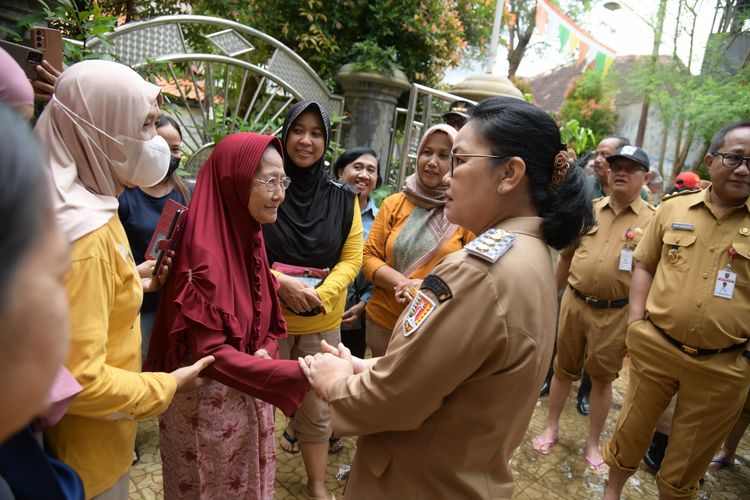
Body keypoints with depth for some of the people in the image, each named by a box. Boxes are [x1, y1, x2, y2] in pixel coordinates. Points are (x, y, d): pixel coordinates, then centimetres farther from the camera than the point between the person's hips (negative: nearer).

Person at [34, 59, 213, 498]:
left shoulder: (81, 205, 2)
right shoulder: (84, 233, -29)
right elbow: (78, 379, -30)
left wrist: (130, 283, 6)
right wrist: (167, 387, -16)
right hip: (86, 452, -8)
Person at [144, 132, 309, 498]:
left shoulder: (248, 238, 0)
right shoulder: (204, 252, -25)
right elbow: (209, 352, -28)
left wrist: (266, 353, -14)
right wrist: (299, 375, -36)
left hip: (247, 396, 7)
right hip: (207, 402, -7)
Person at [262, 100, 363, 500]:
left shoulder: (343, 198, -1)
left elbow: (351, 258, -1)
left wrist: (319, 295, -16)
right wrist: (280, 282, -19)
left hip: (323, 323, 1)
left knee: (318, 409, 13)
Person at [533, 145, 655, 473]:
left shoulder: (653, 220, -4)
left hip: (615, 313, -2)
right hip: (574, 303, 2)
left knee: (602, 379, 12)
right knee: (564, 369, 15)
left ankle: (592, 444, 31)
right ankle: (551, 428, 34)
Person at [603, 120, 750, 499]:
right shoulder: (673, 208, 1)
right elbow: (644, 265, 8)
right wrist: (636, 322, -2)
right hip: (655, 347, 1)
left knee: (688, 459, 16)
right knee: (630, 432, 17)